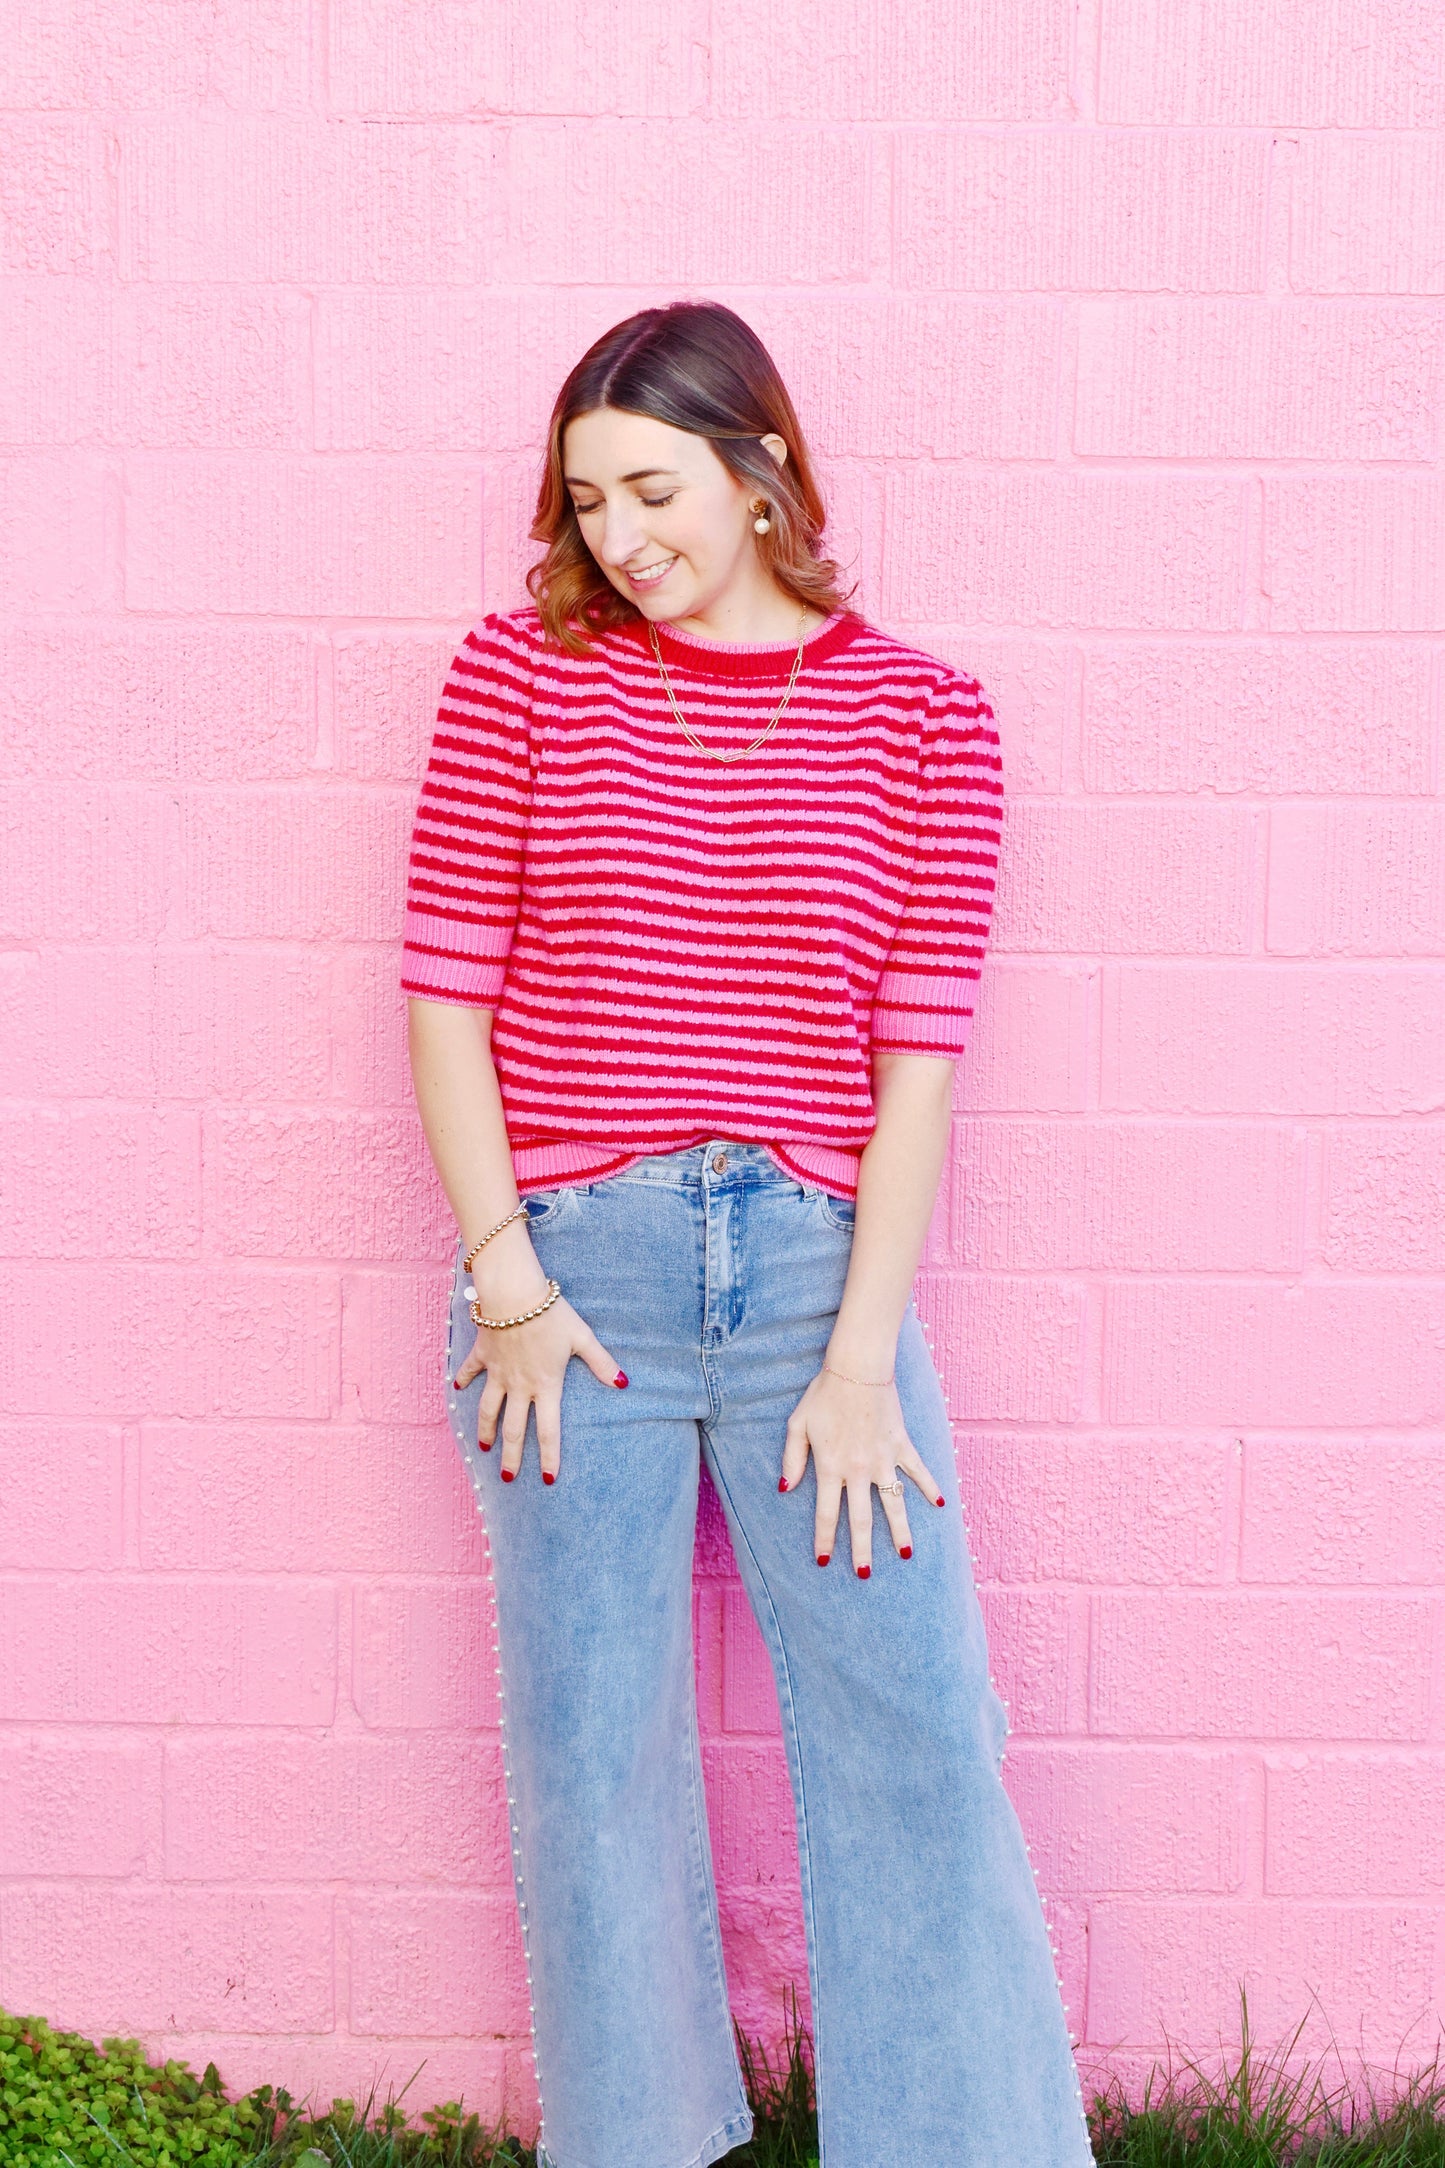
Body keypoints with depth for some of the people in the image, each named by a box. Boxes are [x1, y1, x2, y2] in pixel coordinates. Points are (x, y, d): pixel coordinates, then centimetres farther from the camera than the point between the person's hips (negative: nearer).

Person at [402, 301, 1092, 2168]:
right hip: (572, 1272, 0)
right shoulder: (524, 672, 4)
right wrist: (504, 1279, -6)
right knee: (592, 1747, 8)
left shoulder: (918, 713, 3)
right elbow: (446, 991, 2)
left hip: (813, 1264, 0)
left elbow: (917, 1050, -2)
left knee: (917, 1744, 1)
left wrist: (862, 1359, -7)